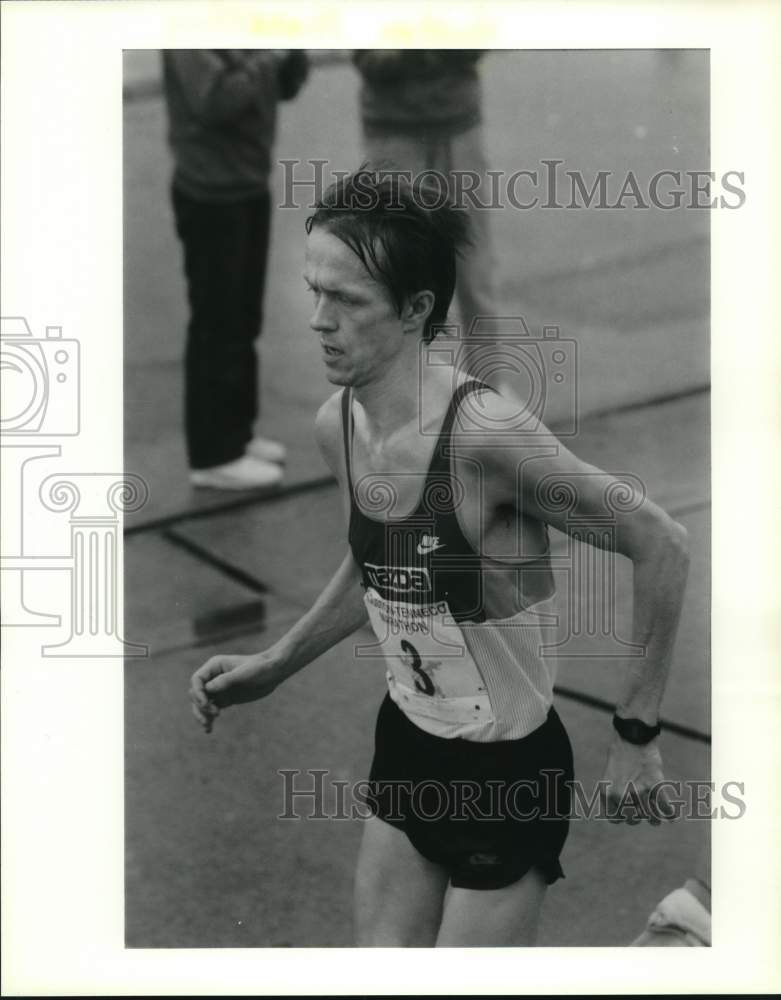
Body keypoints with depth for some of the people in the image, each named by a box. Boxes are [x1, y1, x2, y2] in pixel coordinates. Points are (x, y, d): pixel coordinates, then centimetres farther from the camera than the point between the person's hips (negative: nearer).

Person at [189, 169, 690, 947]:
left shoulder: (483, 433, -28)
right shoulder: (336, 425, -4)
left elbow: (661, 546, -20)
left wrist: (636, 732, -15)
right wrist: (273, 667, 13)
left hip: (508, 771, -7)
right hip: (405, 747, 7)